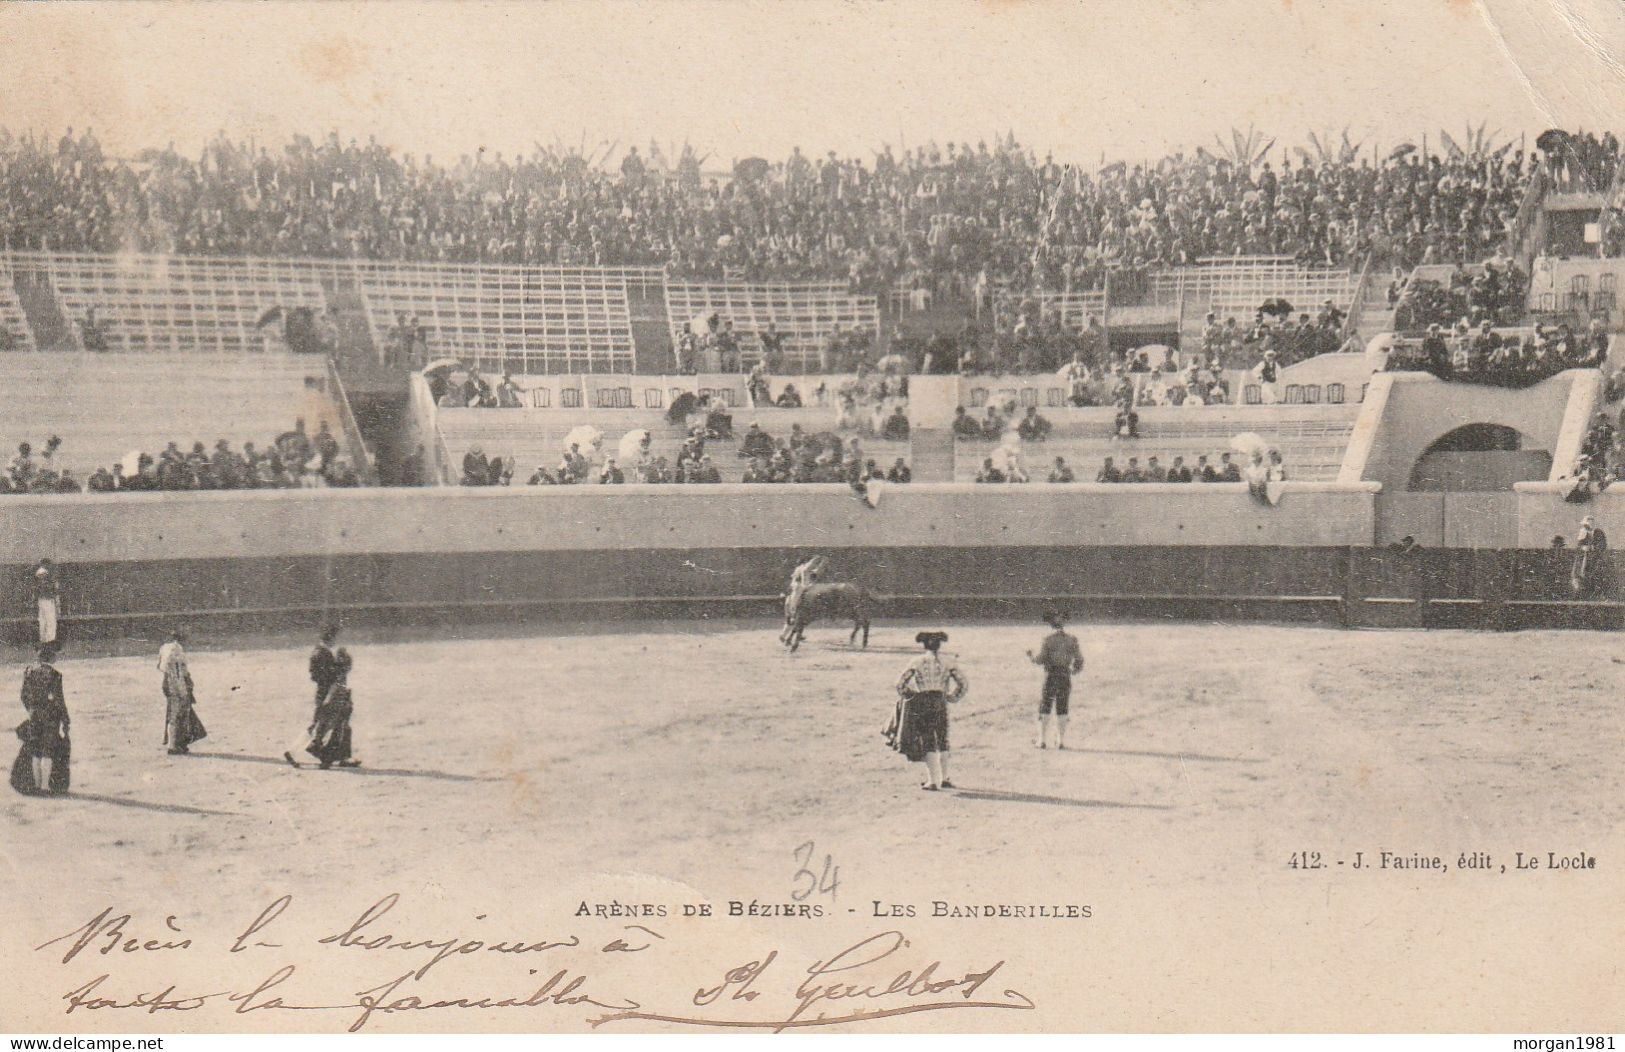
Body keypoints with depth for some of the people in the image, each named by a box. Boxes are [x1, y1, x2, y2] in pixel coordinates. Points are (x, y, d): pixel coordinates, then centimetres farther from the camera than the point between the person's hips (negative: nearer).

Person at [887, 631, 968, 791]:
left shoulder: (917, 662, -1)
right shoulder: (947, 662, 2)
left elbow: (900, 684, -5)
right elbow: (964, 683, 0)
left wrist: (909, 696, 9)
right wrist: (952, 697, 10)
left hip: (922, 703, -2)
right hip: (940, 703, 2)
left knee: (928, 743, 4)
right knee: (942, 742, 17)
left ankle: (933, 781, 0)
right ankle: (944, 778, 21)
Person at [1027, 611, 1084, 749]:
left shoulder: (1048, 639, -8)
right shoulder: (1072, 639, 0)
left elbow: (1041, 659, -8)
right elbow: (1079, 658, 0)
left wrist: (1031, 657, 12)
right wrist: (1076, 669, 20)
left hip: (1050, 676, -3)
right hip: (1065, 677, 3)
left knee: (1045, 709, 6)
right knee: (1062, 711, 9)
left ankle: (1042, 740, 6)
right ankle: (1061, 741, 8)